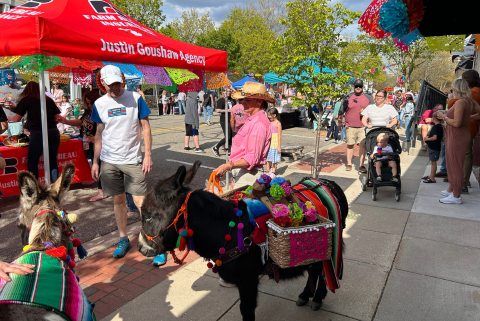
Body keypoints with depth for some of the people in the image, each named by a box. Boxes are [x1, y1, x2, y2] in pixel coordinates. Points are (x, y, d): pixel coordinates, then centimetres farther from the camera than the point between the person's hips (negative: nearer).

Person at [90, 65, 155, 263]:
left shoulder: (135, 98, -4)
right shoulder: (99, 104, 5)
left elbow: (145, 127, -2)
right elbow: (99, 134, 11)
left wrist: (148, 155, -9)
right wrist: (95, 161, 9)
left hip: (132, 160, -3)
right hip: (109, 161, 3)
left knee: (141, 202, -5)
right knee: (118, 200, 12)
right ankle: (123, 239, 29)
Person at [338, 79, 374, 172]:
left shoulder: (368, 98, 11)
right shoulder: (348, 97, 7)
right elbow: (341, 110, 12)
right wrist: (340, 122, 13)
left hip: (363, 126, 0)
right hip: (350, 126, 0)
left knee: (363, 144, -4)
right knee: (350, 145, 7)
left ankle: (361, 165, 4)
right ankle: (349, 164, 18)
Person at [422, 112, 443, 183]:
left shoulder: (435, 127, -20)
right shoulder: (440, 126, 9)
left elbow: (434, 137, -28)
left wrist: (427, 139, -13)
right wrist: (429, 137, 12)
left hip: (434, 147, -10)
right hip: (435, 147, 10)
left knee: (433, 162, -4)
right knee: (433, 162, 17)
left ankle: (432, 178, 1)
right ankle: (431, 176, 27)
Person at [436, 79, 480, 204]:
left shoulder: (460, 102, -19)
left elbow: (456, 123, -23)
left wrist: (444, 117, -11)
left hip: (457, 138, -10)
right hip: (456, 137, 10)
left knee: (455, 166, -3)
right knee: (452, 164, 20)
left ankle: (456, 196, 4)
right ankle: (451, 190, 32)